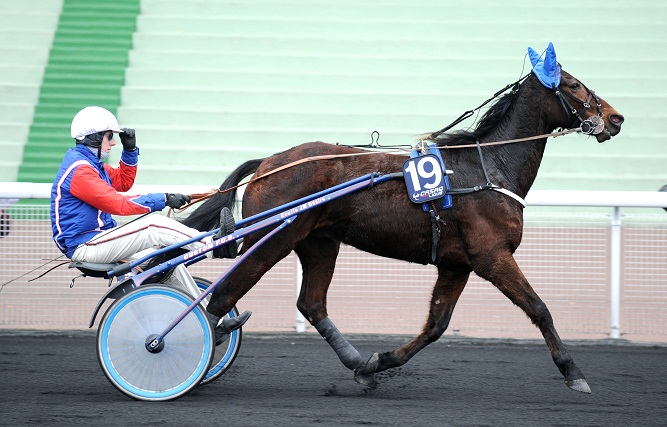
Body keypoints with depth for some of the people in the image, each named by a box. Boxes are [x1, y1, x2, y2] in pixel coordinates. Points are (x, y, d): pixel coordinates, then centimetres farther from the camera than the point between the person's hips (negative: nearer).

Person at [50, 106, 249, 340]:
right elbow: (118, 204, -24)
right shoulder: (79, 169, -19)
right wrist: (163, 199, -22)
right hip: (85, 247, -10)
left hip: (97, 239, 10)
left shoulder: (89, 162, 14)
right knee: (155, 225, -22)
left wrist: (130, 150, 8)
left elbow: (123, 182, 23)